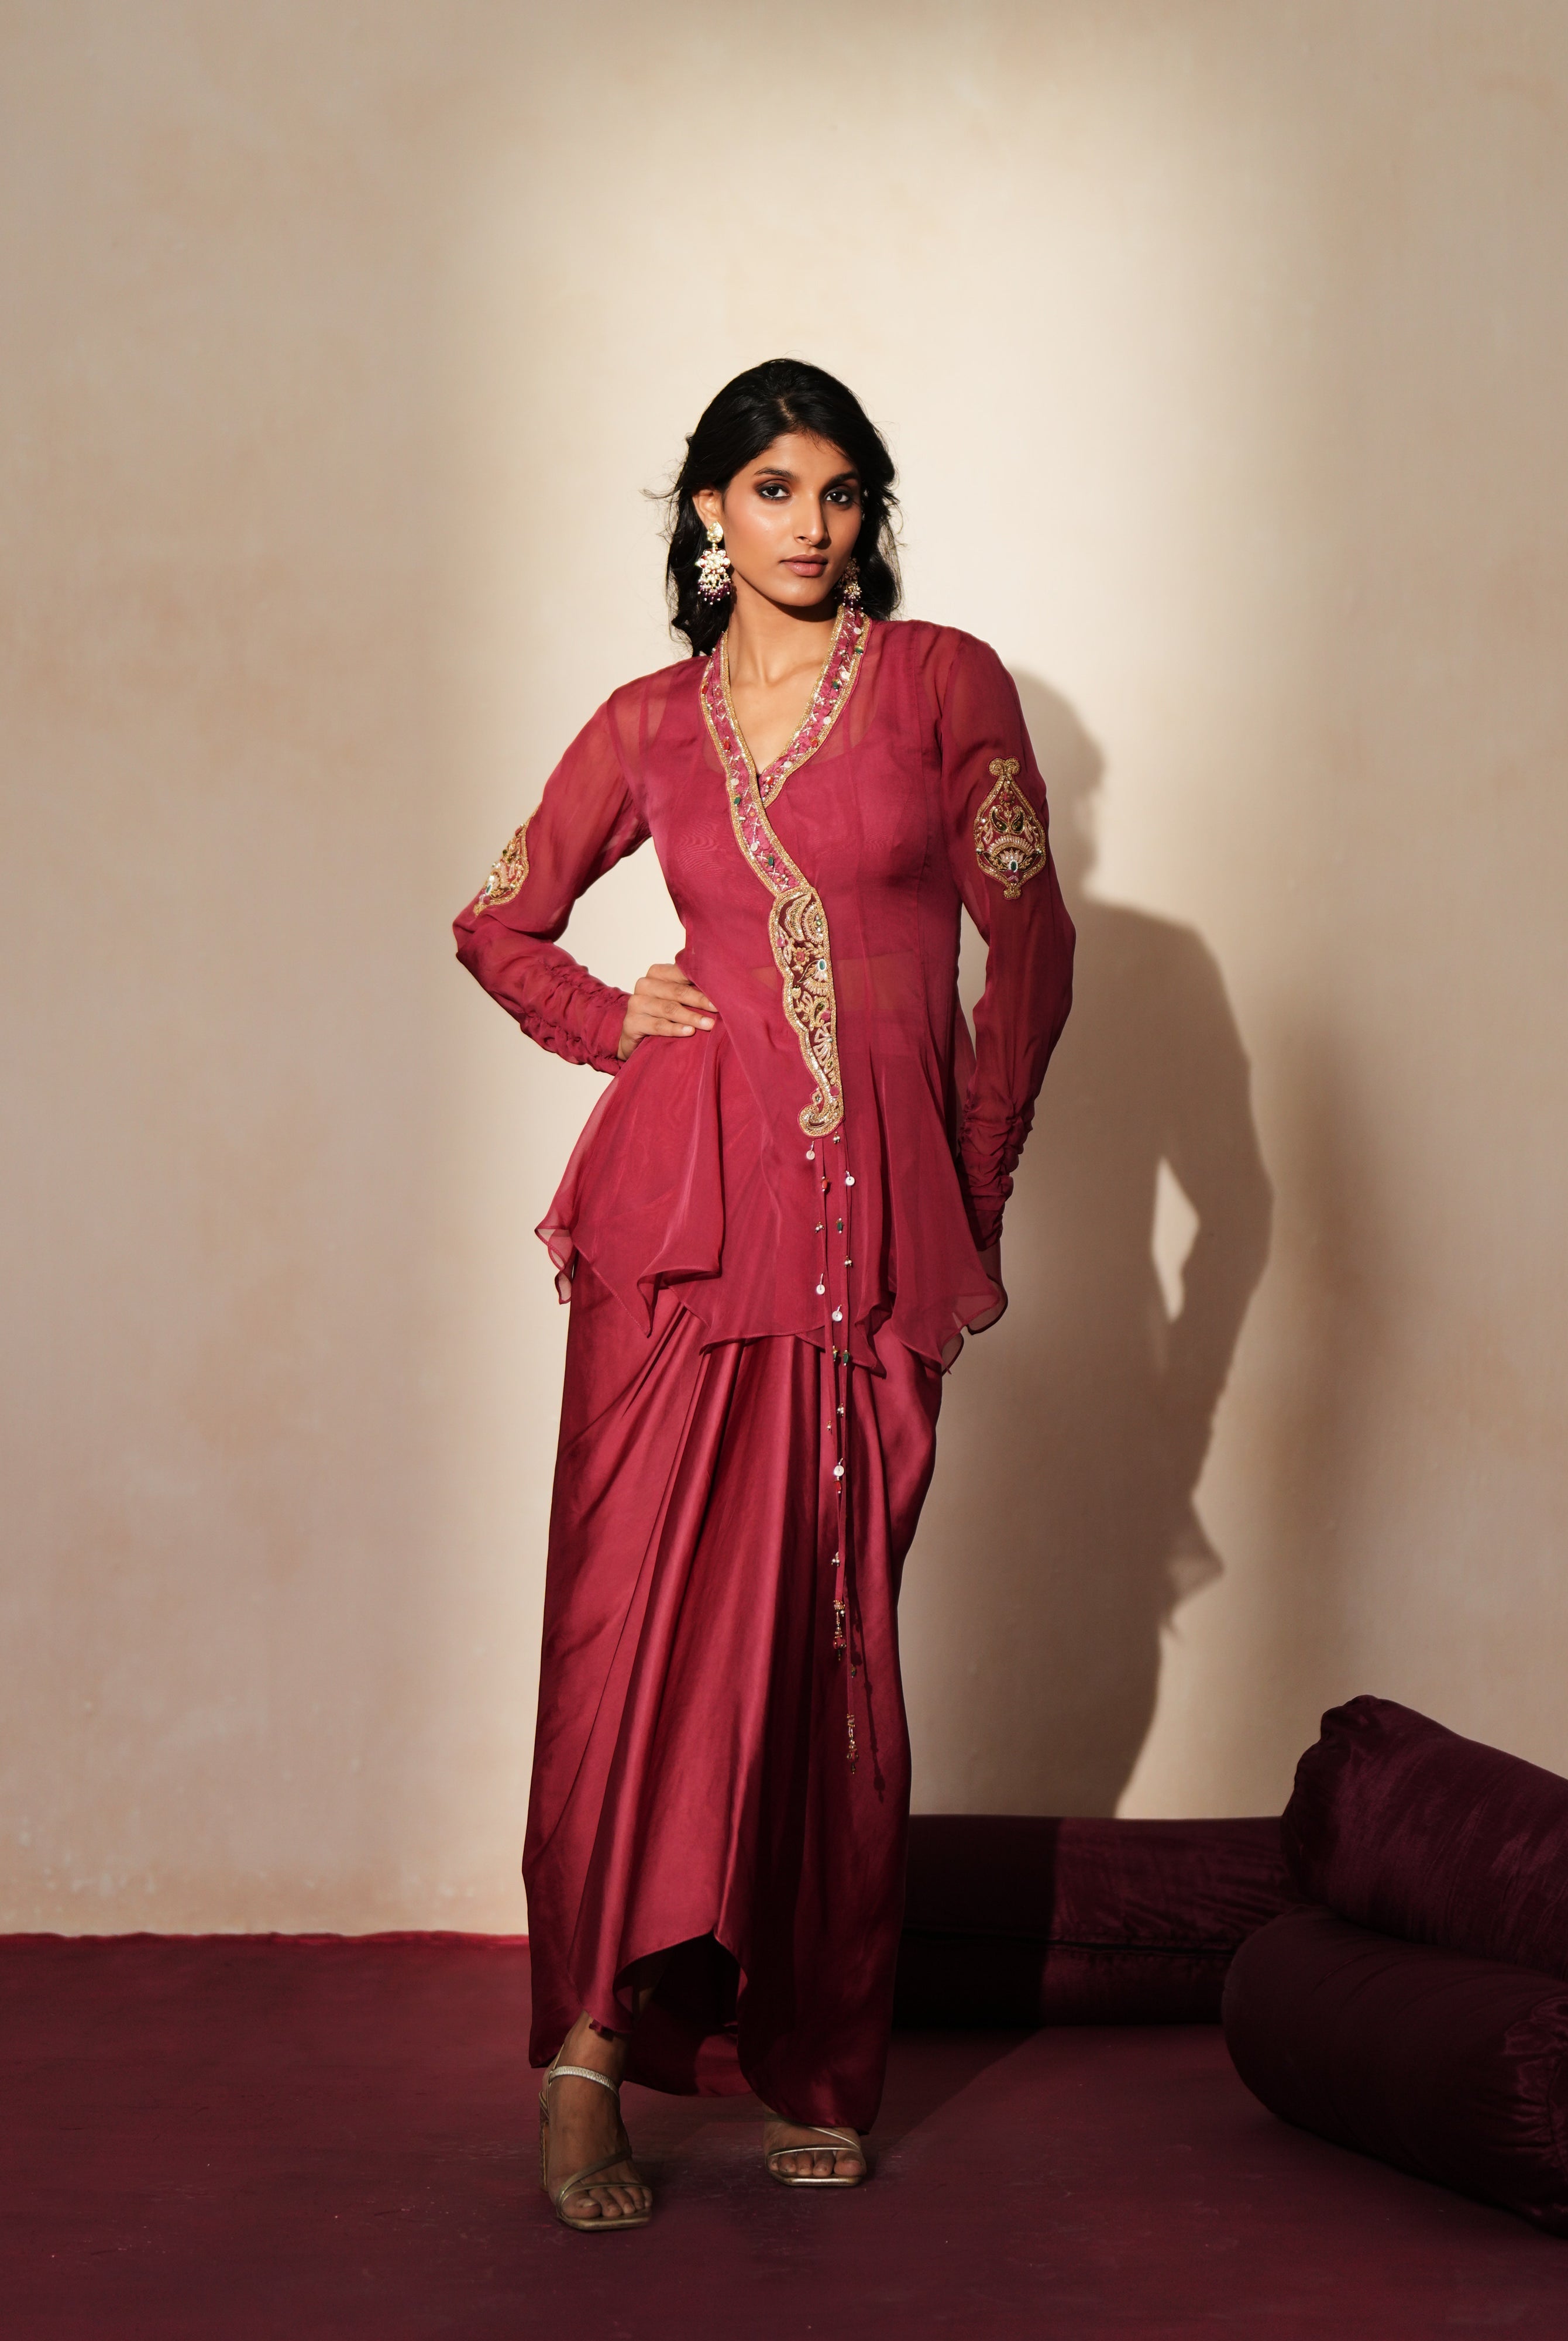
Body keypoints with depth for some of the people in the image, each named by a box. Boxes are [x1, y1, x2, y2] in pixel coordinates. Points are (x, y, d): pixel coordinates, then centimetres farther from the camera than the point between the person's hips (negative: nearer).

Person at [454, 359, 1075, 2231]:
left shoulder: (943, 684, 5)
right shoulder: (649, 727, 10)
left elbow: (1029, 950, 6)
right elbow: (500, 923, 23)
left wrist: (975, 1194, 6)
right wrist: (612, 1024, 5)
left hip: (878, 1217, 0)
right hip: (690, 1199, 0)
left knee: (830, 1634, 3)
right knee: (649, 1610, -10)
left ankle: (815, 2070, 13)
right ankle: (598, 2041, -4)